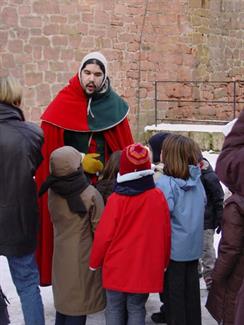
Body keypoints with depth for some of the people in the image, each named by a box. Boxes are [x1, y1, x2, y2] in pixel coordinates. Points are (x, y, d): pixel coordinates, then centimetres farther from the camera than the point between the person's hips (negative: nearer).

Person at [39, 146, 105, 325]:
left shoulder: (52, 191, -5)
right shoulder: (91, 195, -18)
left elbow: (55, 220, 4)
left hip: (61, 255, 5)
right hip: (83, 257, -5)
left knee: (63, 299, 18)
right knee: (79, 303, 6)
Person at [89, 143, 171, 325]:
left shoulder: (116, 200, -15)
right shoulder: (158, 197, -7)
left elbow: (104, 235, -10)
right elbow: (165, 234, 1)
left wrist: (95, 262, 7)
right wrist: (163, 262, 16)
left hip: (117, 267, -1)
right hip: (144, 267, 2)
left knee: (114, 309, 13)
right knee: (136, 309, 12)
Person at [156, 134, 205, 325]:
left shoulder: (165, 183, -20)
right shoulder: (196, 179, -1)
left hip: (174, 247, -6)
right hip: (194, 245, 6)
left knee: (174, 290, 9)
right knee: (191, 288, 18)